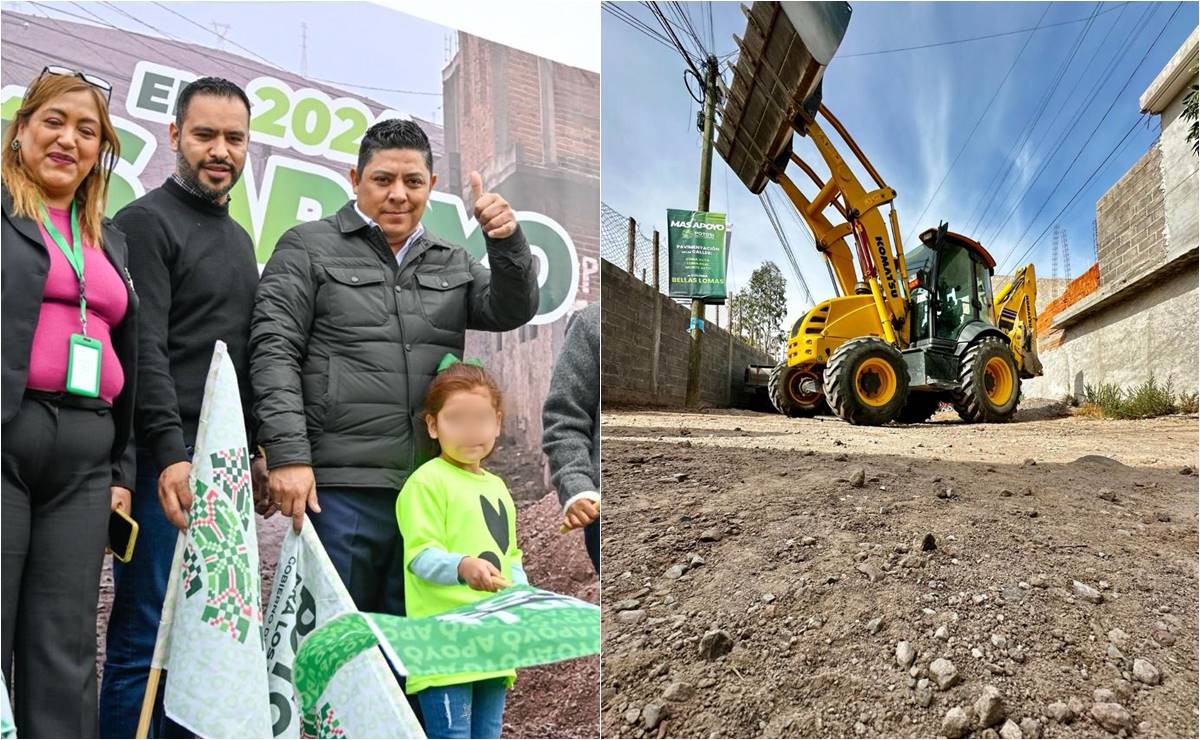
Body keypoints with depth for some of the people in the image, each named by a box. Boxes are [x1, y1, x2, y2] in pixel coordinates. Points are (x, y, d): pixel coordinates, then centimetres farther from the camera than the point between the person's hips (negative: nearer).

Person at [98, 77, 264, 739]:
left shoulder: (239, 238, 20)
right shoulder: (146, 222, -4)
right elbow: (143, 351, -14)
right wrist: (171, 454, -23)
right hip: (167, 463, -7)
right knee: (146, 634, -3)